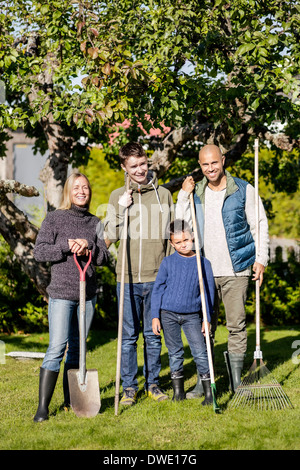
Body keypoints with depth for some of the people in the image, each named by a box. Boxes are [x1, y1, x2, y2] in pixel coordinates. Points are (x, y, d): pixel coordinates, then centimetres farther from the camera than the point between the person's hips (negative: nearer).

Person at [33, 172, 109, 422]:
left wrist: (87, 246, -11)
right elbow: (39, 251, -5)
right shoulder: (54, 218, 0)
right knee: (57, 346, -12)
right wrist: (68, 245, -16)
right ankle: (43, 406, -10)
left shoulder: (95, 223, 12)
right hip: (62, 292, -4)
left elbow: (104, 256, 7)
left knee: (77, 346, 11)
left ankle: (71, 399, 22)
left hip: (88, 293, 4)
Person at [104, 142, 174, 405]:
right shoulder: (118, 196, 5)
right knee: (128, 336, 4)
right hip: (127, 278, 0)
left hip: (157, 277, 1)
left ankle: (153, 383, 19)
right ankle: (129, 387, 13)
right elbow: (110, 237, 5)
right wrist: (121, 210, -8)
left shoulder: (163, 195, 7)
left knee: (153, 334, 8)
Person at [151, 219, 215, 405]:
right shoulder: (168, 262, 0)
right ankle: (178, 389, 20)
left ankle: (209, 391, 1)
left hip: (192, 315, -1)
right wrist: (155, 316, -1)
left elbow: (209, 292, 5)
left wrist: (207, 318, 3)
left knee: (200, 352, -6)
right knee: (175, 352, 9)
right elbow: (158, 289, 4)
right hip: (168, 314, 1)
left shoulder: (203, 263, -1)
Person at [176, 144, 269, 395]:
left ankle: (236, 381, 10)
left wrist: (261, 258, -5)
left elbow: (260, 225, 2)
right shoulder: (196, 193, 10)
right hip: (204, 270, 3)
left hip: (235, 270, -3)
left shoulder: (243, 190, 0)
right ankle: (204, 381, 12)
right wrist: (183, 195, -3)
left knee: (237, 325, 0)